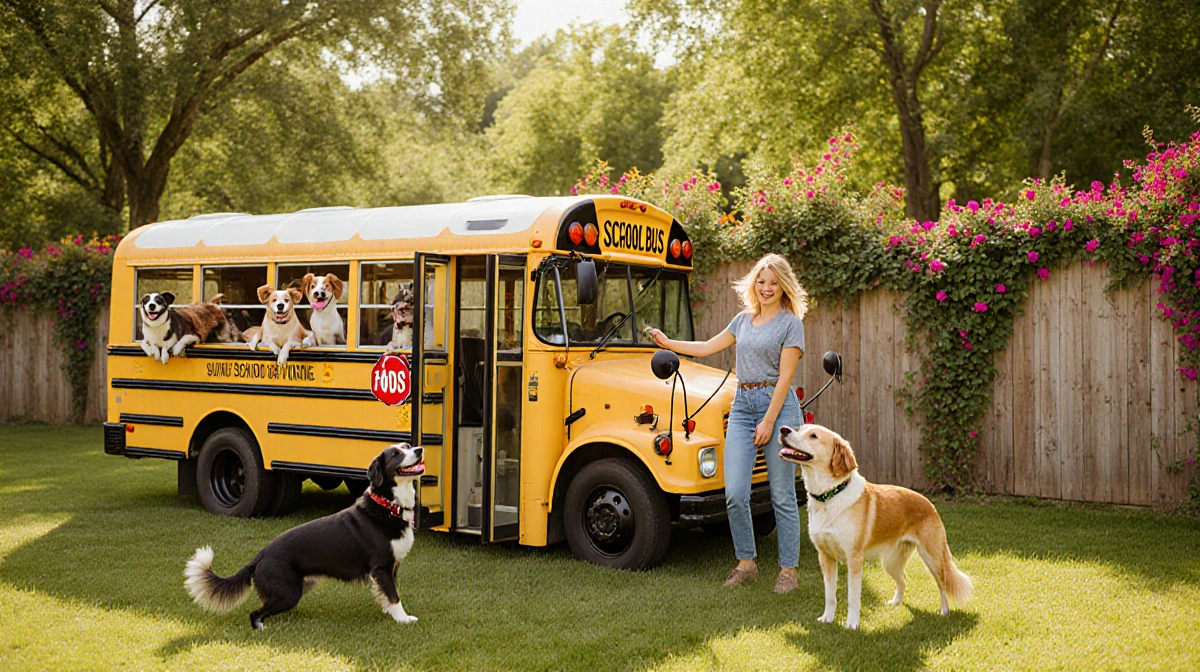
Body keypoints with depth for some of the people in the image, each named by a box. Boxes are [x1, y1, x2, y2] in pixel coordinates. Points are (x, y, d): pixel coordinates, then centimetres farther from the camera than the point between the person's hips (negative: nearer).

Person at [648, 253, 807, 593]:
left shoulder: (791, 322, -2)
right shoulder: (744, 319, 16)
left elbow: (784, 377, -8)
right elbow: (707, 347, 26)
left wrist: (769, 421, -14)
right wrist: (668, 343, 26)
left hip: (777, 406, -5)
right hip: (742, 406, 5)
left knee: (782, 495, 1)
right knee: (735, 493, -3)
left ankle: (788, 569, 12)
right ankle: (746, 563, 13)